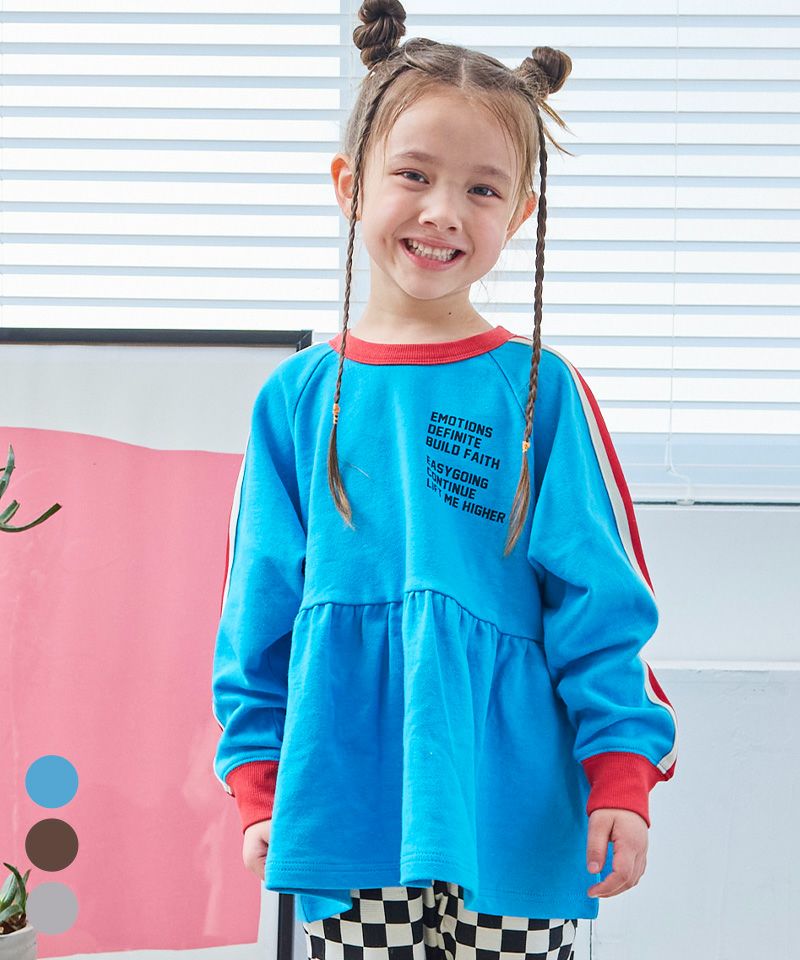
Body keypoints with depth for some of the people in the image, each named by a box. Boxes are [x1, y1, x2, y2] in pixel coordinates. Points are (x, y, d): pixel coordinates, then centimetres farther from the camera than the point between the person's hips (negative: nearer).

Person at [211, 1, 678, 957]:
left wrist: (622, 776, -6)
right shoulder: (298, 397, 6)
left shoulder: (540, 391, 1)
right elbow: (261, 611, 10)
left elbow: (601, 601, 0)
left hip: (512, 814, -1)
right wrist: (258, 785, 6)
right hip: (349, 802, 1)